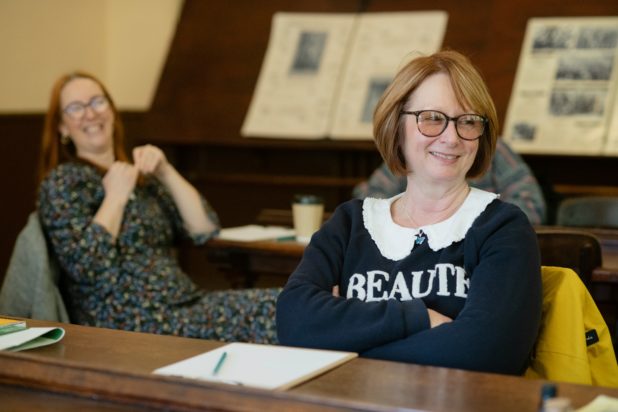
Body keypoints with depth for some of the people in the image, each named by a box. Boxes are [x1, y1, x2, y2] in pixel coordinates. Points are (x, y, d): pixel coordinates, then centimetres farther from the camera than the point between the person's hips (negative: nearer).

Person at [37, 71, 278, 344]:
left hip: (184, 304, 7)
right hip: (128, 324, -7)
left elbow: (205, 229, 11)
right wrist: (116, 197, -8)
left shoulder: (141, 177, 21)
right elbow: (85, 266, -14)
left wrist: (166, 172, 3)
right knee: (269, 312, -23)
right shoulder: (62, 182, 1)